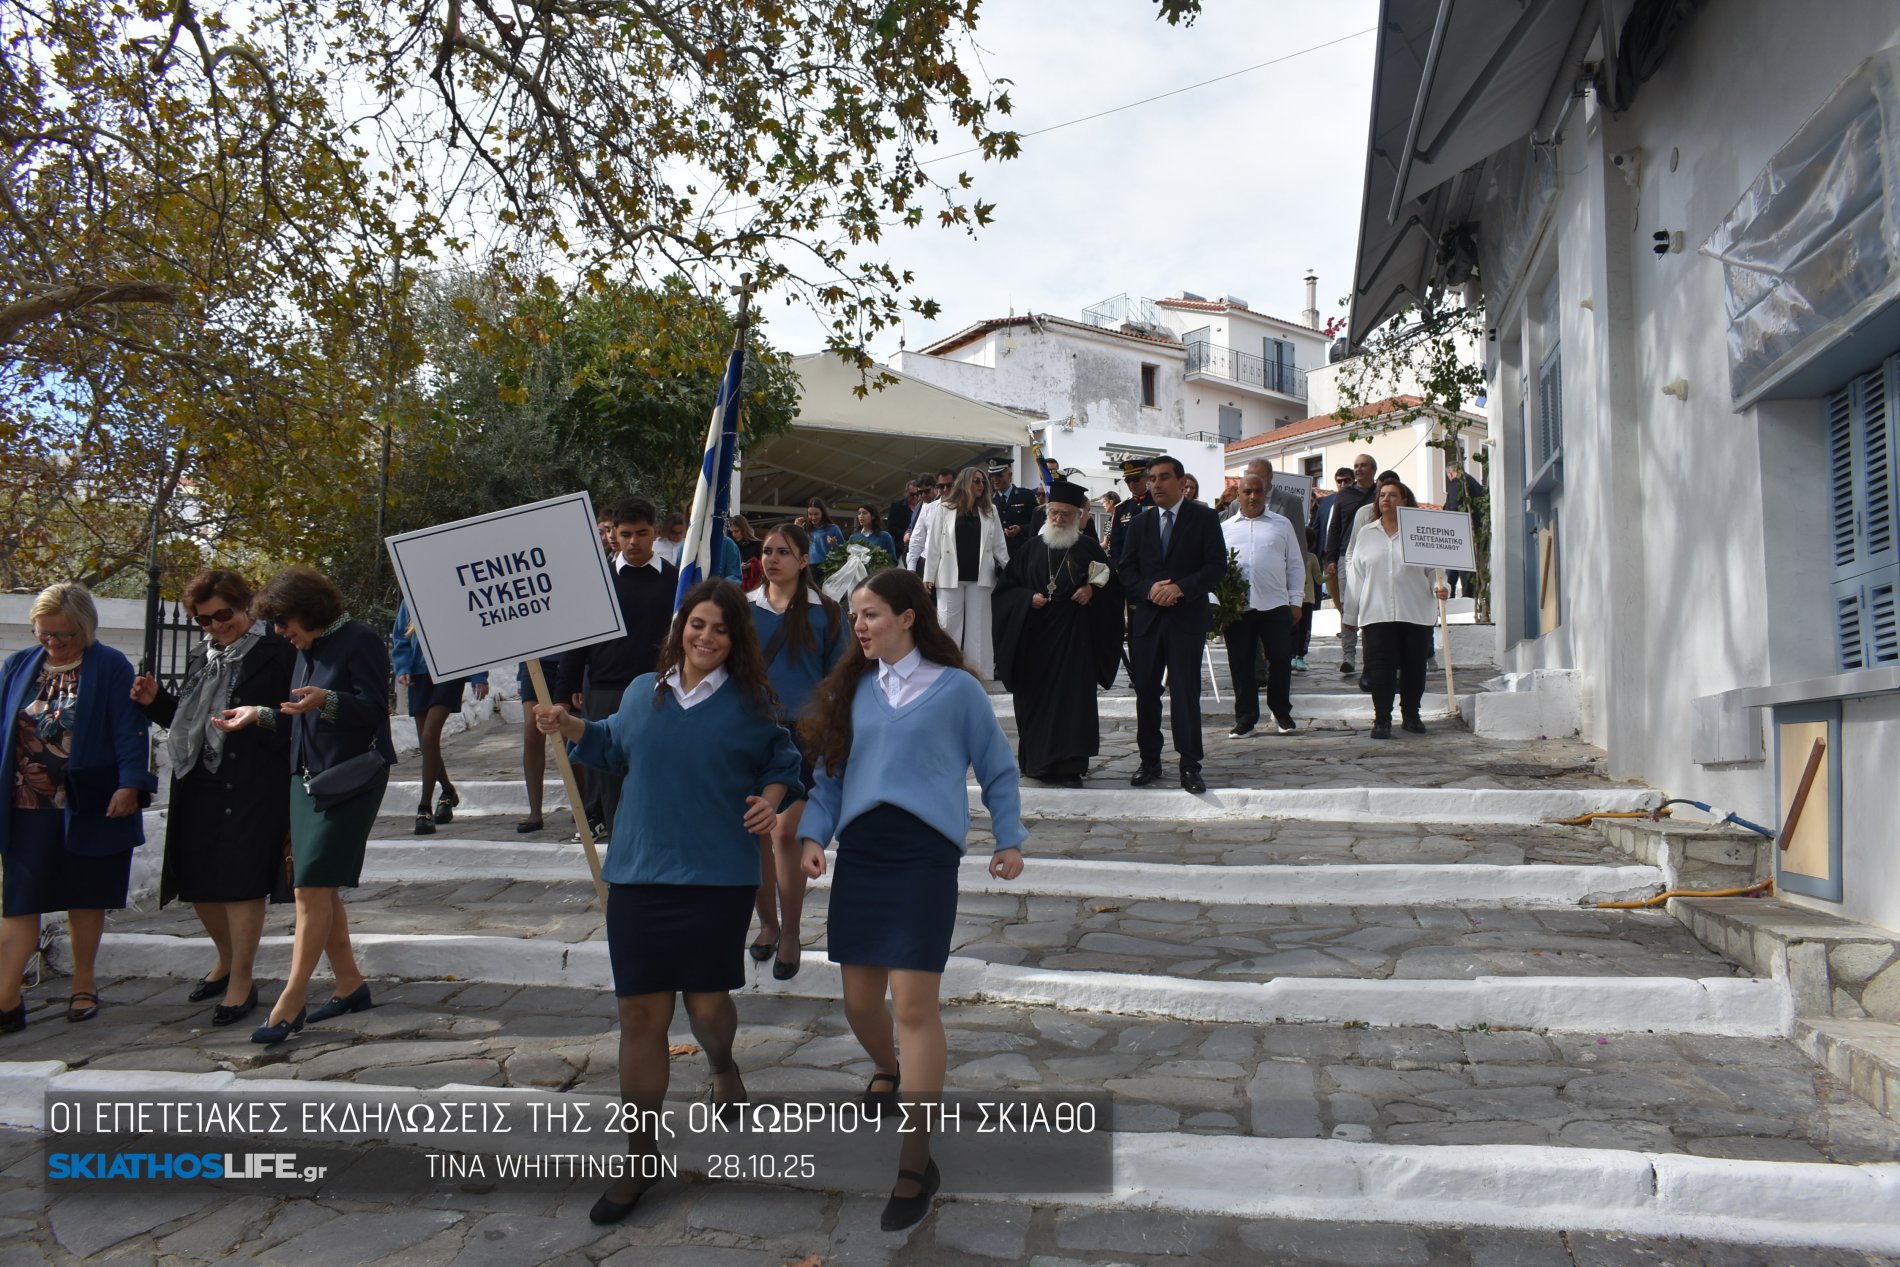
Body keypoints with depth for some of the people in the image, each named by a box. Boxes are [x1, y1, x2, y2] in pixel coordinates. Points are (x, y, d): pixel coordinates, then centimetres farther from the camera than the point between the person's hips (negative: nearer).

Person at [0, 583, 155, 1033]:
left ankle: (84, 987, 22)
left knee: (85, 900, 9)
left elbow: (130, 730, -8)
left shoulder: (111, 667, -4)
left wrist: (130, 784, -17)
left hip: (88, 808, -3)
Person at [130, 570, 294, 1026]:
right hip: (199, 784, 8)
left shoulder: (276, 652, -8)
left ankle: (242, 981, 10)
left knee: (241, 882, -4)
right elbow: (188, 718, 22)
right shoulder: (205, 656, 16)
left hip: (252, 787, -8)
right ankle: (227, 961, 36)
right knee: (197, 881, 14)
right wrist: (155, 701, 7)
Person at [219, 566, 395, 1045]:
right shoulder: (307, 649, 16)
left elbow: (373, 708, -18)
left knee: (313, 885, -10)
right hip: (307, 775, 9)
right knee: (318, 887, 10)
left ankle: (289, 1005, -7)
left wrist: (326, 700, -34)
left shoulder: (359, 641, -11)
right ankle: (350, 983, 21)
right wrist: (259, 714, 8)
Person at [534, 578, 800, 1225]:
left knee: (707, 1004, 2)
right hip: (639, 874, 3)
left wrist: (771, 800, -7)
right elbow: (613, 748, 26)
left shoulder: (750, 701, 0)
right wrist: (569, 727, 10)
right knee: (640, 1014, 4)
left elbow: (781, 761, 12)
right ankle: (641, 1158, 17)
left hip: (719, 877, -2)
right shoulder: (642, 693, 9)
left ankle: (722, 1066, 42)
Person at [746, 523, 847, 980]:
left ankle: (790, 933, 7)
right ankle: (768, 923, 23)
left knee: (787, 832, -6)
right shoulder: (744, 608, 6)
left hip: (803, 733, -2)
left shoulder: (824, 612, 0)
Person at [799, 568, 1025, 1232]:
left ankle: (916, 1164, 0)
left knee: (914, 1003, -9)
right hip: (859, 853, 5)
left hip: (923, 853, -4)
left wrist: (1009, 840, 3)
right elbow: (830, 774, 12)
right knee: (859, 999, 11)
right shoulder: (852, 689, 11)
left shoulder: (956, 688, 0)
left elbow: (998, 770, 8)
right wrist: (813, 834, -2)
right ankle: (888, 1073, 46)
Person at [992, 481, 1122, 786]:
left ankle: (1069, 766, -5)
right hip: (1035, 637, 2)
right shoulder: (1032, 549, 9)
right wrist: (1029, 598, -9)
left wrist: (1092, 589, -11)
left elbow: (1110, 585, 8)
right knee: (1035, 698, 6)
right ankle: (1037, 759, 18)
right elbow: (1006, 588, 8)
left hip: (1074, 636, -2)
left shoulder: (1089, 547, 4)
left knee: (1072, 697, -6)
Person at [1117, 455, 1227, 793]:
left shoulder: (1204, 518, 2)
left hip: (1187, 617, -4)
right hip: (1146, 618, 4)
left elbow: (1217, 565, -5)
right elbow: (1125, 569, 9)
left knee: (1185, 692, -6)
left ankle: (1190, 765, 0)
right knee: (1146, 693, 6)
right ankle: (1150, 761, 16)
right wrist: (1149, 589, -11)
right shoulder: (1140, 524, 14)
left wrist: (1181, 587, -17)